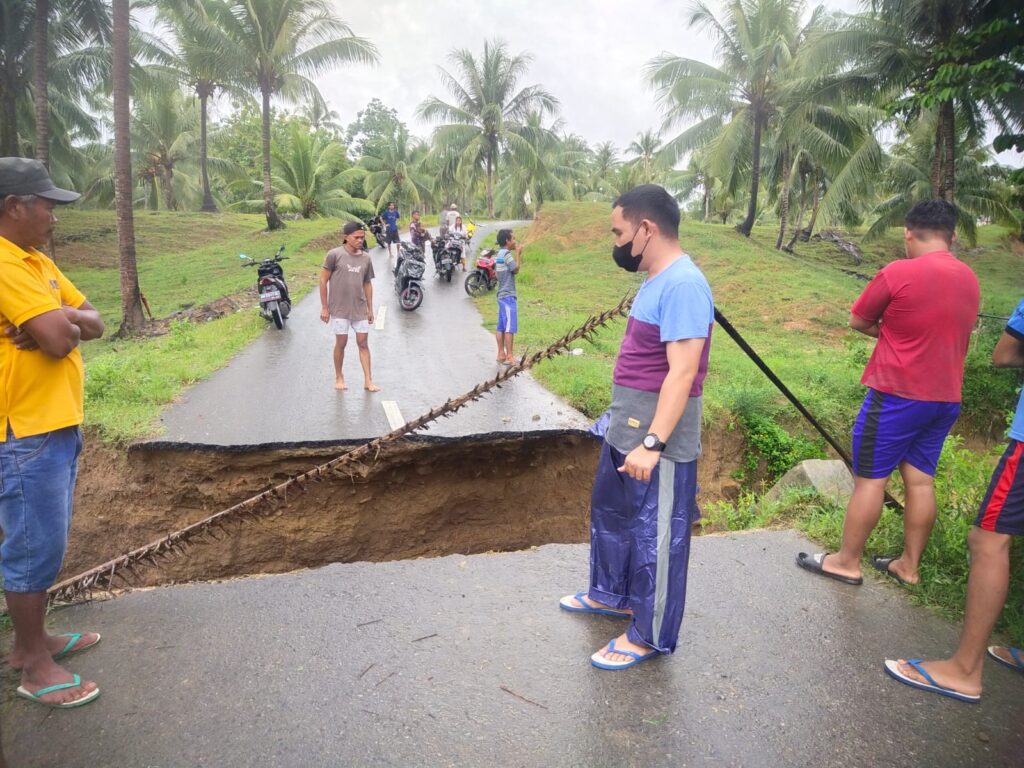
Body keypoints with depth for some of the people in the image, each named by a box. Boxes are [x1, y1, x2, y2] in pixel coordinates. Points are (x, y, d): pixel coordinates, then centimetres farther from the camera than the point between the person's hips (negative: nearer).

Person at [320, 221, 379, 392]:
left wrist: (370, 309, 11)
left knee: (363, 343, 5)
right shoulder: (334, 254, -10)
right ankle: (339, 377, 26)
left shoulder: (366, 258, 3)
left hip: (360, 309, 4)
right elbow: (323, 280, -6)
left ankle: (368, 380, 11)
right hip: (339, 309, -3)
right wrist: (324, 307, -7)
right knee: (341, 343, 7)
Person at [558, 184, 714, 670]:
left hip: (658, 442, -10)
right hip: (626, 431, 10)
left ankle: (650, 636, 26)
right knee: (610, 513, 25)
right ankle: (610, 594, 47)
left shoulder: (683, 285, -22)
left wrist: (652, 443, -28)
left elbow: (682, 374, -26)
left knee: (654, 537, 7)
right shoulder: (657, 280, 9)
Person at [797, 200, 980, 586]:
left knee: (870, 478, 2)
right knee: (920, 480, 12)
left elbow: (857, 321, -4)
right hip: (945, 398, 7)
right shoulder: (969, 279, 9)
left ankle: (847, 562, 11)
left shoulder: (898, 273, -14)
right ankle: (908, 565, 21)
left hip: (897, 395, -7)